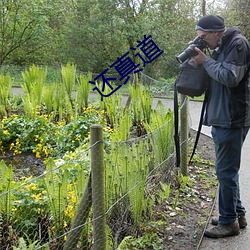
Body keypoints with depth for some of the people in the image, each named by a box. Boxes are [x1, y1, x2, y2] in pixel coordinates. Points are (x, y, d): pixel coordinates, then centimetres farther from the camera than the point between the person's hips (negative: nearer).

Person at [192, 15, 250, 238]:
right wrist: (203, 60, 4)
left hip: (232, 120, -10)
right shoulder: (221, 48, 17)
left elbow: (230, 77, -21)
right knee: (228, 170, 16)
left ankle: (229, 221, 9)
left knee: (226, 171, -3)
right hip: (222, 119, 10)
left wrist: (206, 61, -11)